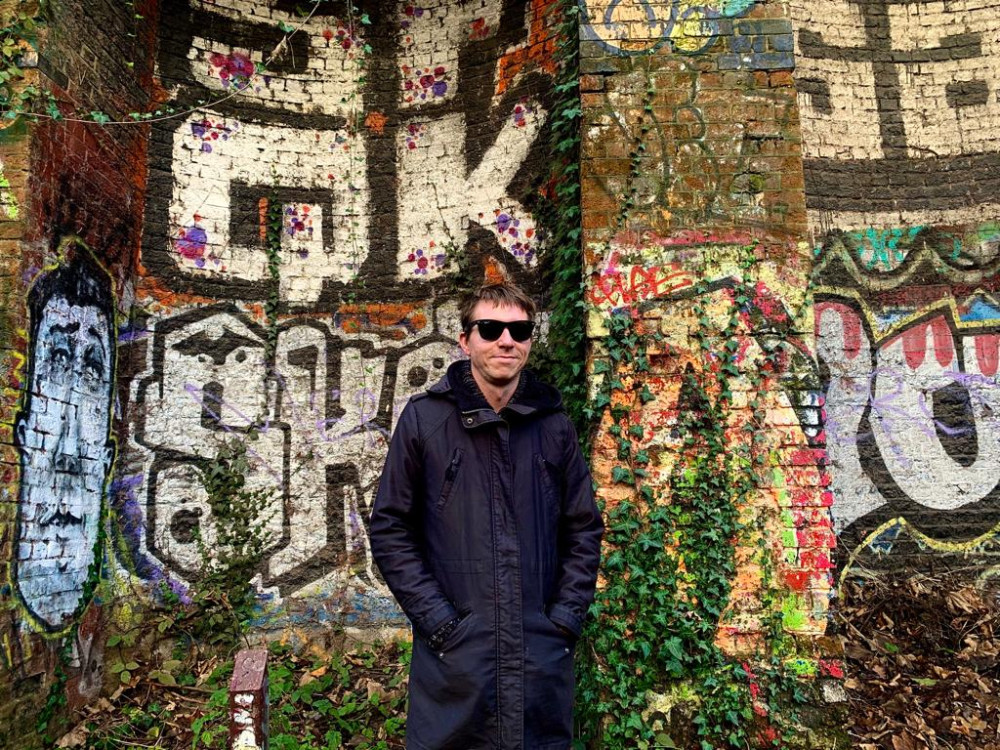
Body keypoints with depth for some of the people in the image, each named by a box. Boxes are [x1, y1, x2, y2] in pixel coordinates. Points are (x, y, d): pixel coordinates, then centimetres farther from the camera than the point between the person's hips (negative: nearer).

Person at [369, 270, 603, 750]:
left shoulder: (553, 424, 4)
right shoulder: (425, 418, -3)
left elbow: (584, 529, 8)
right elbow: (390, 530, -3)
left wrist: (565, 620, -1)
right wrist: (439, 622, -9)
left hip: (542, 657, 2)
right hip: (453, 657, -2)